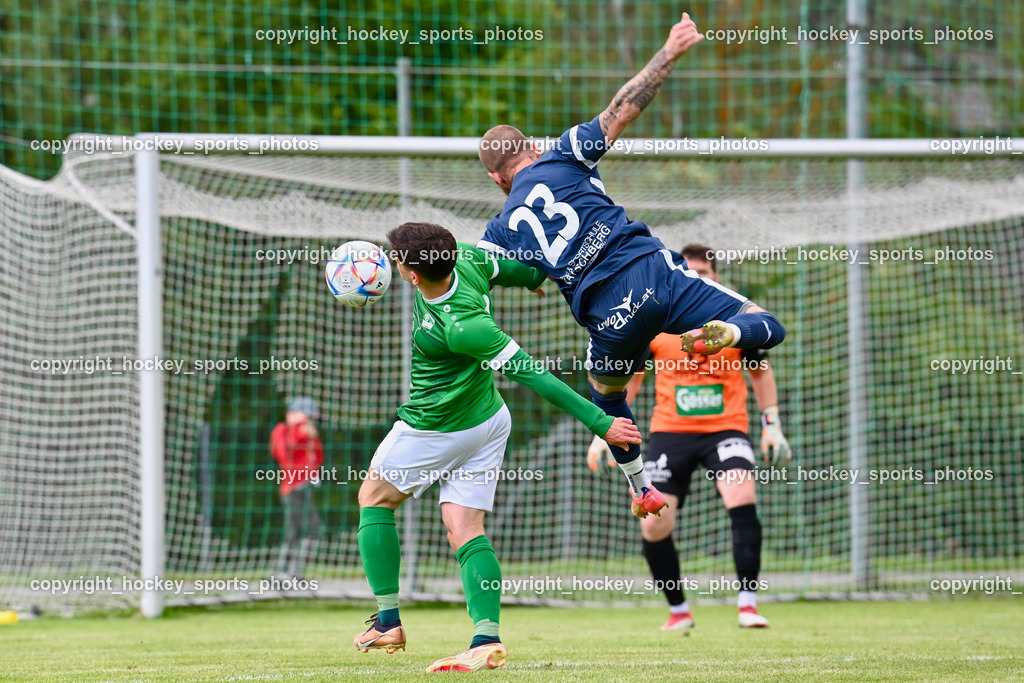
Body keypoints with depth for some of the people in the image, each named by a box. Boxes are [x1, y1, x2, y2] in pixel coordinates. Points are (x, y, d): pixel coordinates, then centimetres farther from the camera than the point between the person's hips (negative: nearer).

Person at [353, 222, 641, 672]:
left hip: (436, 430, -8)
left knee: (374, 499, 13)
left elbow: (530, 373, -31)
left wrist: (597, 421, -27)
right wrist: (534, 277, 34)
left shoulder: (461, 327, -35)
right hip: (487, 420, 8)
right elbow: (515, 269, 8)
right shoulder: (465, 259, -14)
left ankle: (388, 621, 13)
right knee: (465, 530, 4)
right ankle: (487, 639, -10)